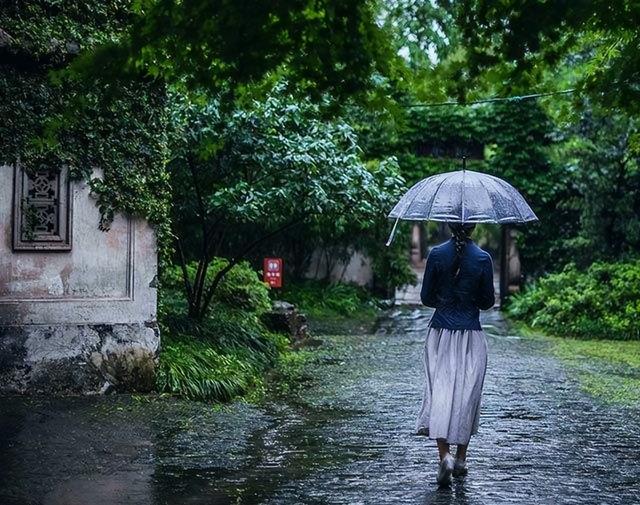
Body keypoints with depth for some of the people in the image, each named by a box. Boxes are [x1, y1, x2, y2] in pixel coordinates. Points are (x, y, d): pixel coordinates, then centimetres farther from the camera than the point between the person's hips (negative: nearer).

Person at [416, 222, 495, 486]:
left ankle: (444, 456, -15)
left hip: (440, 333, 0)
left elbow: (426, 298, 0)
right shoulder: (483, 258, -6)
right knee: (467, 393, 10)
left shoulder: (436, 254, -4)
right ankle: (461, 459, 17)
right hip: (471, 336, 0)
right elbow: (488, 301, 0)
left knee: (439, 389, 2)